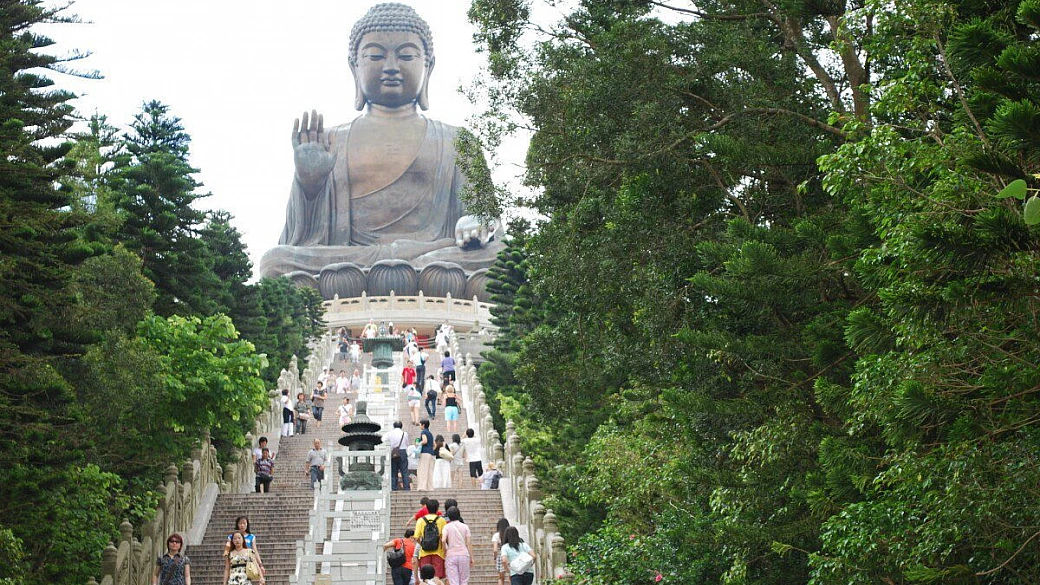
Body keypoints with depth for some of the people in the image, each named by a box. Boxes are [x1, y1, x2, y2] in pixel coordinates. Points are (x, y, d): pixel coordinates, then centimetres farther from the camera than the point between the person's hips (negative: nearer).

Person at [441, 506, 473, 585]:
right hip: (464, 555, 1)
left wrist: (445, 551, 3)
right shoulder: (465, 527, 6)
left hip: (451, 556, -1)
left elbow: (443, 540, -14)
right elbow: (468, 543, 4)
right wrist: (471, 558, 9)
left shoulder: (447, 527, 2)